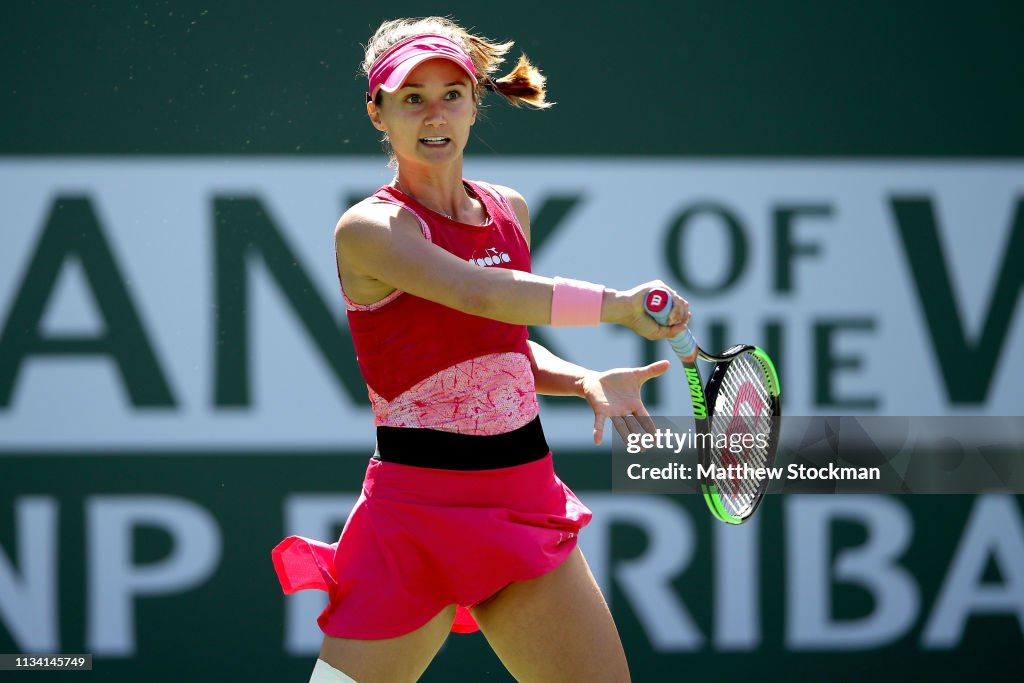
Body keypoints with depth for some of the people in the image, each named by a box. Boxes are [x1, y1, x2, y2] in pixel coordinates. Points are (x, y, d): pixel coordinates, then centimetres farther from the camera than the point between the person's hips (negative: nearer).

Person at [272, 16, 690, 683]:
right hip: (418, 508, -6)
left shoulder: (509, 211, 11)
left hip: (526, 501, 6)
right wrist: (617, 304, -28)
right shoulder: (369, 229, -11)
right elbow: (482, 293, -28)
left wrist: (587, 381, 5)